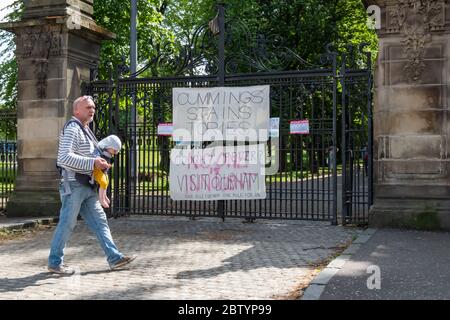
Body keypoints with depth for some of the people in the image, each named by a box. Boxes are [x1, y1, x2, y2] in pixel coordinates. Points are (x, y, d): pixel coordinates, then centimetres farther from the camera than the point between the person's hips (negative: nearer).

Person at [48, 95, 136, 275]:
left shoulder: (85, 130, 19)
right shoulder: (72, 128, -12)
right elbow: (65, 157, -24)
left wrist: (100, 163, 12)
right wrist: (93, 163, -26)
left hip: (87, 185, 10)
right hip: (74, 184, -10)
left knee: (99, 221, 7)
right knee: (67, 224, -2)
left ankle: (114, 258, 8)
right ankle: (55, 263, 9)